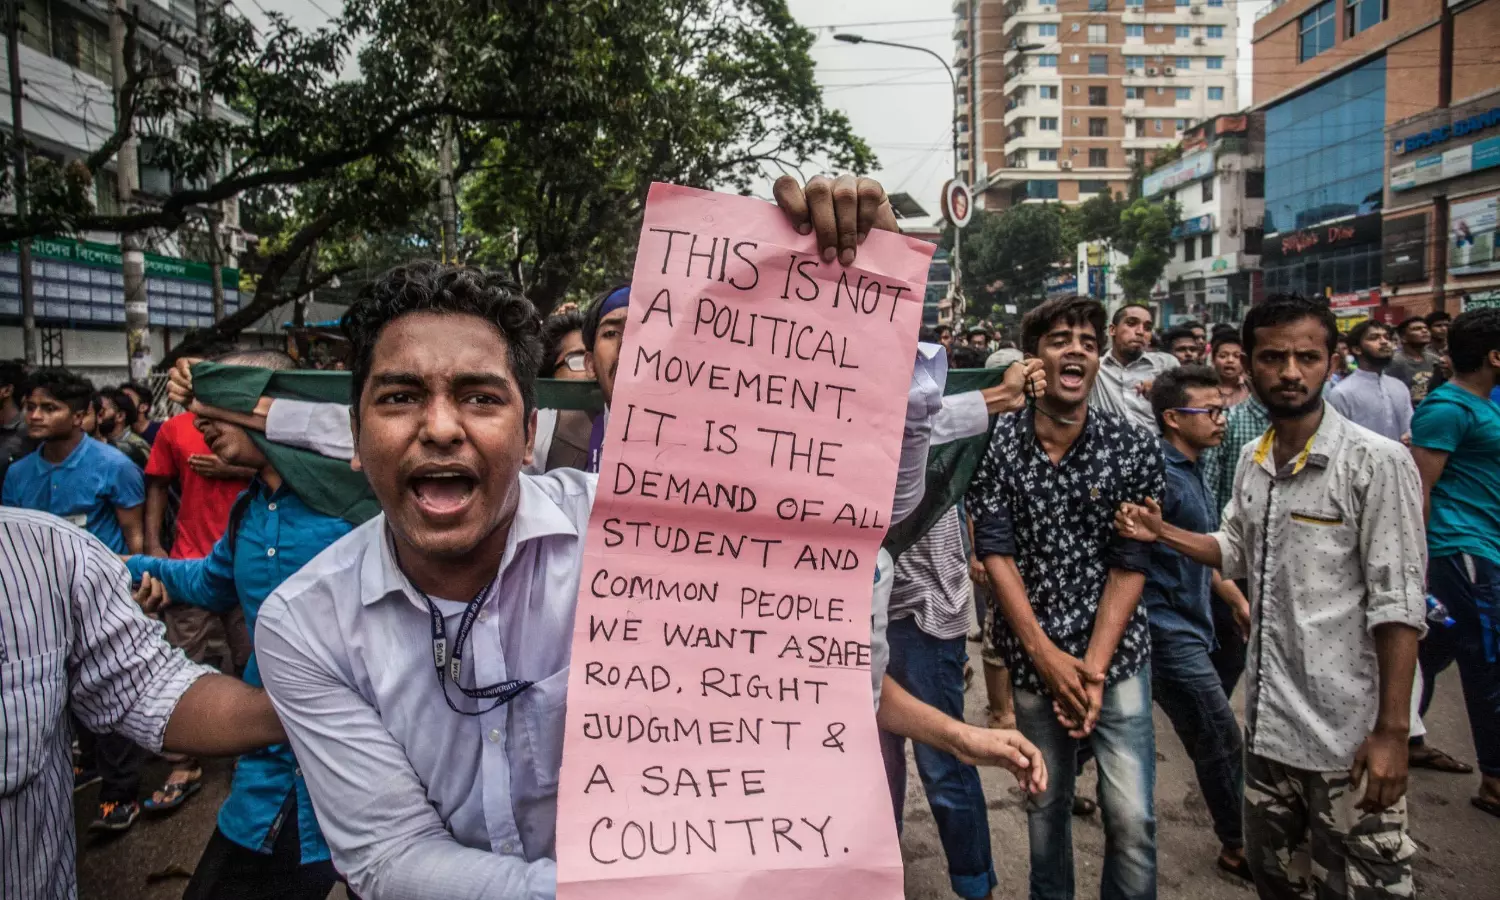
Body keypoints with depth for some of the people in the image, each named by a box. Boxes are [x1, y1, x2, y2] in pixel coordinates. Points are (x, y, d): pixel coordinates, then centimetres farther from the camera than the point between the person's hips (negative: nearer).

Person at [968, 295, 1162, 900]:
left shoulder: (1133, 448, -7)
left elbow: (1129, 564, -7)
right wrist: (1046, 655, -14)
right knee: (1044, 802, 14)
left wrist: (1094, 666, -14)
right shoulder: (997, 444, -6)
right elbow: (996, 555, -8)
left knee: (1132, 817, -2)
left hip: (1116, 656, 0)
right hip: (1031, 657, 1)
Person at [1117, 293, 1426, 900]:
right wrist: (1161, 532, 3)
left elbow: (1398, 605, -16)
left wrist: (1392, 730, -17)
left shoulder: (1378, 464, -14)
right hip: (1268, 720, 7)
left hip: (1348, 733, -6)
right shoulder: (1252, 461, 6)